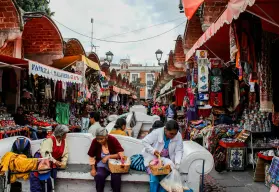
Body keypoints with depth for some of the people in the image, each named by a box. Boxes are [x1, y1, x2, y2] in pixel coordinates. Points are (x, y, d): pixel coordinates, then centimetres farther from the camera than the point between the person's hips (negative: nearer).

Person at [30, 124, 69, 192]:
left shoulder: (64, 141, 1)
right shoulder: (50, 140, -19)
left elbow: (65, 154, 5)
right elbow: (45, 153, -25)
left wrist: (63, 162, -11)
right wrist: (55, 161, -22)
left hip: (52, 163, 5)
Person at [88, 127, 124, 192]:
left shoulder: (112, 139, -15)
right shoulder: (95, 141, -10)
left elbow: (120, 154, -15)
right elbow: (91, 156, 2)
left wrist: (108, 156, -23)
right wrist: (93, 169, -8)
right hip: (102, 165, 1)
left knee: (116, 176, -29)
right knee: (99, 176, -28)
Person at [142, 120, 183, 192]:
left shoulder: (178, 136, -13)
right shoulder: (157, 133, -22)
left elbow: (179, 151, -10)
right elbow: (144, 141, -15)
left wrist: (177, 163, -25)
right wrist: (153, 151, -28)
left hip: (166, 160, 3)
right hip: (153, 158, -2)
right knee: (154, 177, -23)